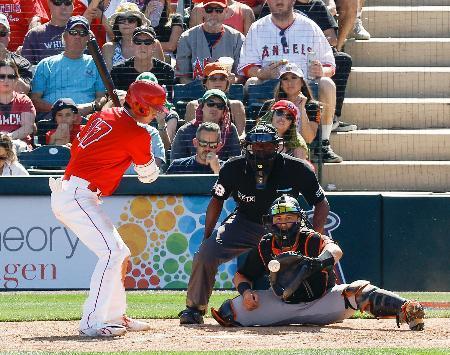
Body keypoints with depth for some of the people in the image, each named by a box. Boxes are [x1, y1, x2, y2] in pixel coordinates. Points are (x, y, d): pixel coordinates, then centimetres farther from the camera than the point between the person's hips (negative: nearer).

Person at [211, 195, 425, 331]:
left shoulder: (311, 240, -18)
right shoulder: (265, 247, -6)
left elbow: (335, 250, -41)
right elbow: (241, 276, 4)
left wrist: (318, 262, -63)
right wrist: (246, 290, -19)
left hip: (322, 302, -3)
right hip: (284, 305, 3)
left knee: (359, 291, -31)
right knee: (231, 310, -13)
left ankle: (405, 310, -44)